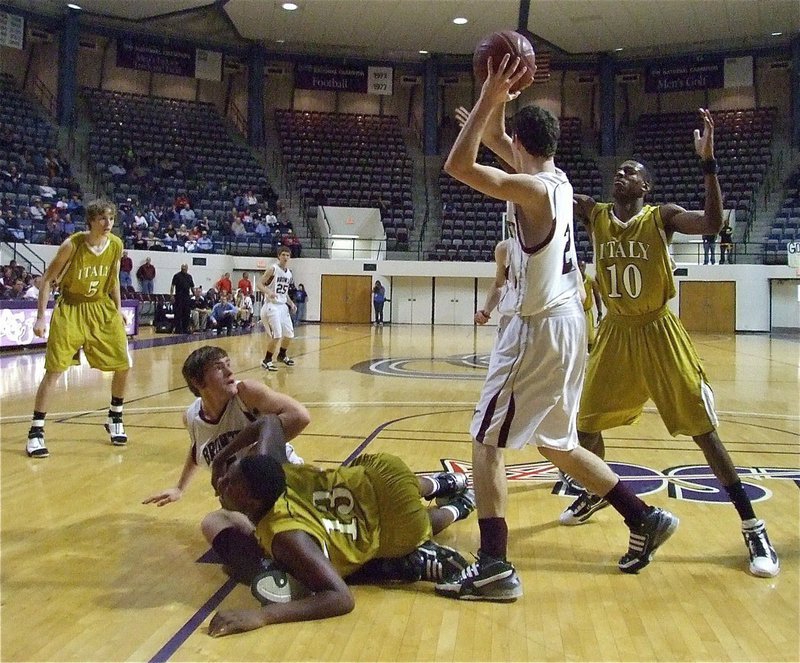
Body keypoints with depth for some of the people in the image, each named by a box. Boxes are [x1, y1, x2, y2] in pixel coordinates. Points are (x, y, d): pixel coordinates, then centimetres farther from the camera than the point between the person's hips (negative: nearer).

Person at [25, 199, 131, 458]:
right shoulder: (72, 245, -19)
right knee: (54, 370, -9)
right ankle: (36, 432, -1)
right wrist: (41, 317, -18)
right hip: (70, 310, -4)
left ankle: (115, 419, 24)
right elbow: (47, 279, -12)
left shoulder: (116, 245, -6)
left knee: (123, 366, 3)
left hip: (102, 309, 4)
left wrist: (118, 310, 7)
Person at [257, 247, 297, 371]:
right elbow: (259, 284, -14)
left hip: (283, 306, 8)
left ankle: (282, 355, 36)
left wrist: (291, 303, 11)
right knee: (276, 335, -15)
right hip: (272, 305, -8)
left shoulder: (289, 273, 11)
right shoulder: (272, 269, -11)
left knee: (289, 334, 13)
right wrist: (269, 292, -32)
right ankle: (267, 360, -1)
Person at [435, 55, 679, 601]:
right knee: (556, 445, 21)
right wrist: (499, 100, 10)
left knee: (487, 443, -2)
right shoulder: (557, 178, 10)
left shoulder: (533, 188, -16)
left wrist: (490, 97, -17)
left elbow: (458, 165, -21)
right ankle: (645, 519, 29)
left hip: (540, 330, -9)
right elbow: (494, 139, 23)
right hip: (566, 322, 9)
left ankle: (494, 569, -1)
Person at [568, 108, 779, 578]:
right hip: (616, 332, 4)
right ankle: (594, 494, 37)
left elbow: (713, 224, -26)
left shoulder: (662, 217, -7)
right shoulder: (594, 214, 3)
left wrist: (708, 161, -33)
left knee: (701, 427, -5)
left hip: (658, 331, -4)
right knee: (586, 421, 10)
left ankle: (753, 527, 5)